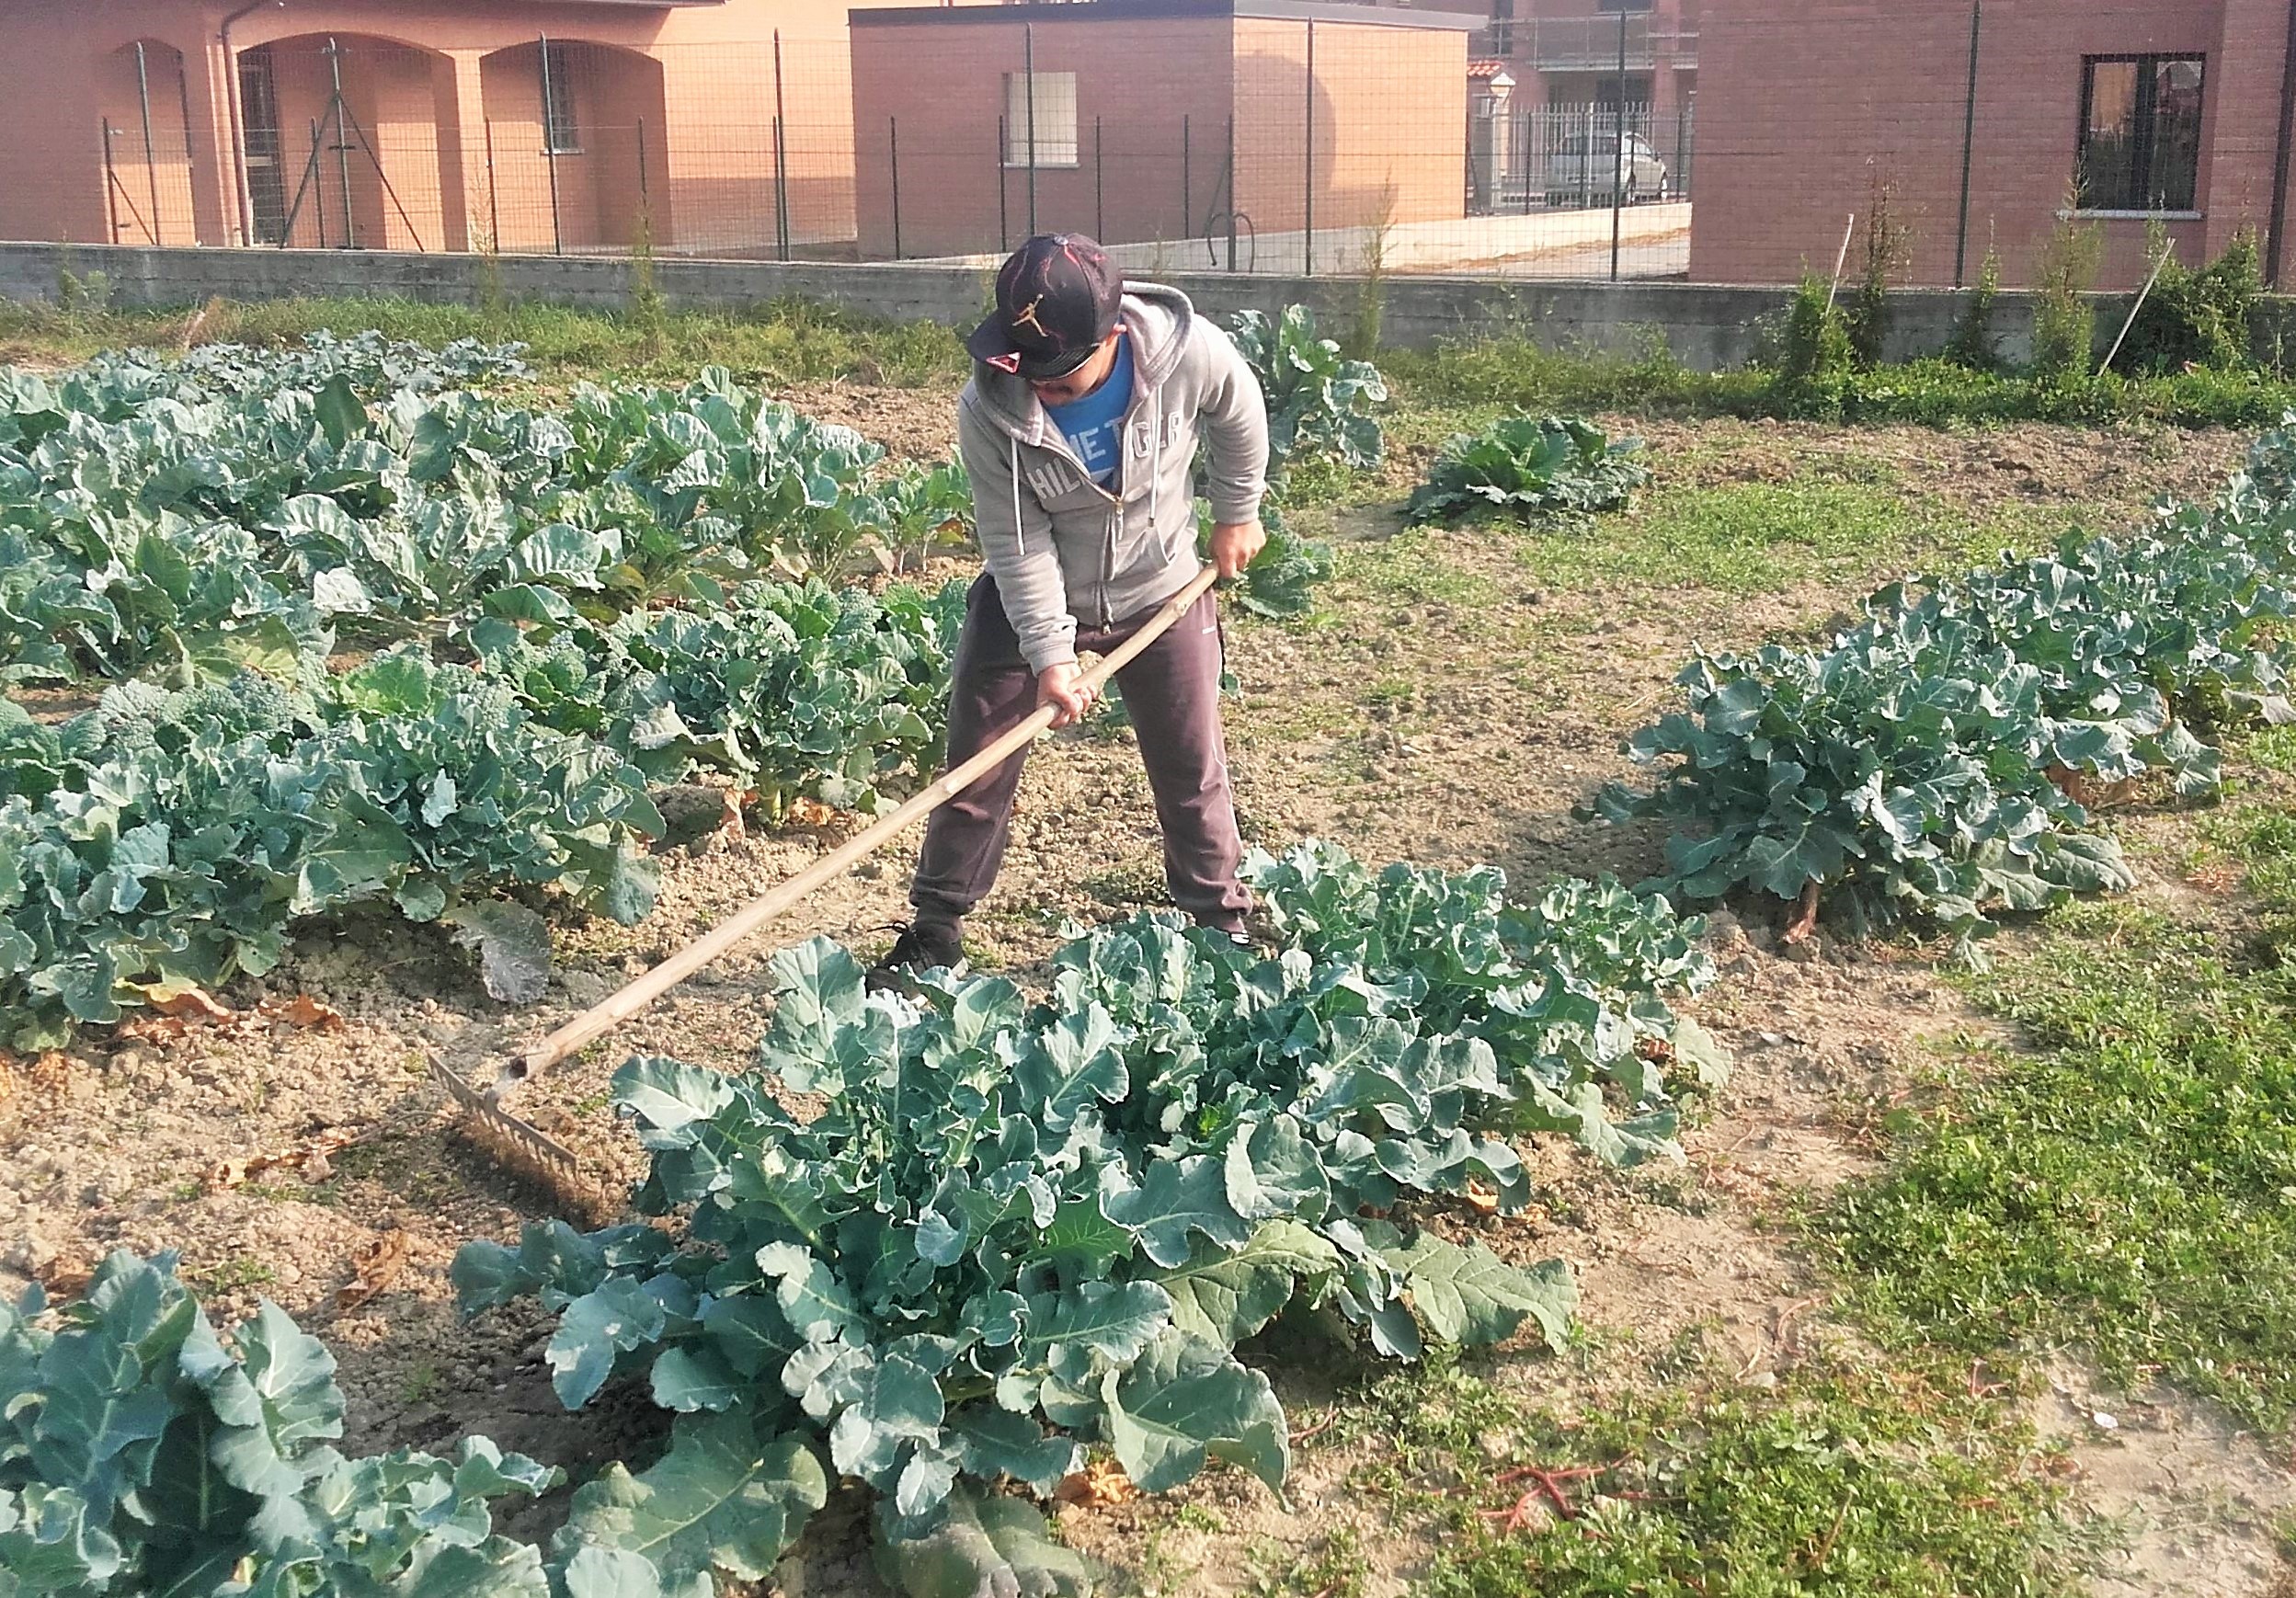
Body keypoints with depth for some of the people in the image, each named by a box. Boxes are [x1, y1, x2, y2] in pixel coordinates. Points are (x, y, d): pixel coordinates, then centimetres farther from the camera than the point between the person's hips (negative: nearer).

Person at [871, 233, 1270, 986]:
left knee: (1193, 772, 8)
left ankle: (1220, 924, 28)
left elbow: (1240, 418, -4)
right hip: (1025, 599, 0)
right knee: (977, 771, 5)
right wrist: (1050, 655, -26)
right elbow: (1017, 544, -22)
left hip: (1158, 594, 1)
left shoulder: (1187, 351, -27)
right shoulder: (988, 411, -28)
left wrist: (1237, 514, 6)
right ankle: (935, 930, 22)